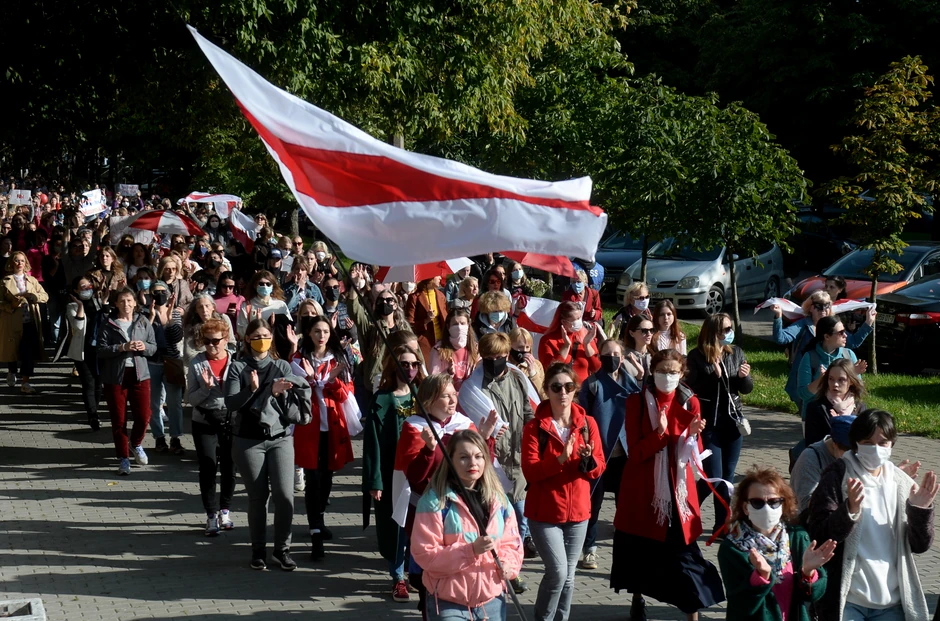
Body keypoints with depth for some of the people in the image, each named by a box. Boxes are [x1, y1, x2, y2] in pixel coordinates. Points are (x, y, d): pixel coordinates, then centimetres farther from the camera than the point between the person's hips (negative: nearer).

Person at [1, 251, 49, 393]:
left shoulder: (32, 280, 12)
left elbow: (45, 296, 7)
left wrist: (32, 296, -10)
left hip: (30, 322, 2)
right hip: (12, 323, -2)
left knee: (29, 353, -7)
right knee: (12, 350, 9)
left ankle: (25, 382, -4)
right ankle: (11, 373, 39)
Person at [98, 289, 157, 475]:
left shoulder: (143, 322, 5)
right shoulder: (108, 324, -2)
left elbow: (154, 347, 8)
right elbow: (101, 350, -9)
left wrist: (144, 347, -14)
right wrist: (122, 347, -20)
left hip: (140, 374, 2)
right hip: (115, 376, -2)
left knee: (143, 416, -2)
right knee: (119, 420, 3)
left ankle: (136, 445, 29)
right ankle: (124, 459, 15)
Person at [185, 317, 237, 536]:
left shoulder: (235, 362, -1)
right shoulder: (196, 364, -2)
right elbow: (190, 398, -3)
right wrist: (206, 388, -19)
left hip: (231, 420, 1)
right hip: (204, 422, -1)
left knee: (229, 467, 9)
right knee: (208, 467, -5)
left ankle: (225, 510, 27)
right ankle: (212, 516, 3)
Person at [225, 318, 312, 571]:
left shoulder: (282, 367, 10)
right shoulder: (238, 368, 4)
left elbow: (292, 408, 5)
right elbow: (230, 403, -7)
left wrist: (278, 392, -13)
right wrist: (252, 389, -21)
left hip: (280, 438, 1)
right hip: (248, 441, -1)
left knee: (284, 494, -9)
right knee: (258, 497, 1)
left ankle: (282, 548, 5)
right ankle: (258, 550, 15)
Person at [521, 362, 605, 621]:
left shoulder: (588, 423, 3)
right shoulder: (534, 427, -7)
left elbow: (599, 469, 3)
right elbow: (530, 471, -15)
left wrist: (588, 459, -20)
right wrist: (560, 458, -27)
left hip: (577, 512, 4)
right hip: (544, 512, -4)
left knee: (568, 576, 9)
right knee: (557, 571, -14)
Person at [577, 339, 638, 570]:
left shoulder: (631, 383, 7)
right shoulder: (592, 384, -2)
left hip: (624, 452, 3)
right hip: (598, 452, -3)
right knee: (593, 500, 3)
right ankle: (589, 549, 11)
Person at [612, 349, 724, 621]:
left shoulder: (690, 403, 1)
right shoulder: (636, 402, -4)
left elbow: (695, 453, 1)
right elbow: (635, 451, -10)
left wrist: (693, 435, -20)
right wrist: (659, 433, -26)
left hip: (678, 487, 0)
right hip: (642, 488, 0)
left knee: (683, 550, -7)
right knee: (639, 547, 10)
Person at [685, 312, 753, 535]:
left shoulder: (736, 353, 5)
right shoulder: (697, 357, -9)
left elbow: (747, 389, 10)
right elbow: (693, 389, -14)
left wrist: (744, 376, -10)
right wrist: (715, 376, -23)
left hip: (732, 422, 5)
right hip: (709, 424, -5)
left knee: (727, 477, 9)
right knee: (713, 477, -8)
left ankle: (722, 525, 18)